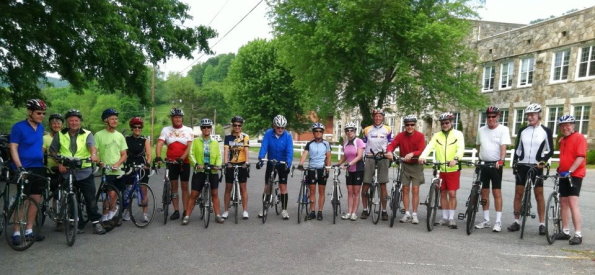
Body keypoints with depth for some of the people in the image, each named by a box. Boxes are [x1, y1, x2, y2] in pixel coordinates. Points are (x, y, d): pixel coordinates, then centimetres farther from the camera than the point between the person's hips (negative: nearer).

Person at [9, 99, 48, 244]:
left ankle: (29, 231, 17)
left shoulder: (41, 127, 10)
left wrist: (45, 160, 18)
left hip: (39, 168, 6)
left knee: (36, 199, 8)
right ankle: (16, 232, 8)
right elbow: (13, 148, -11)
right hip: (24, 169, -6)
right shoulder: (18, 127, -8)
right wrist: (19, 166, -20)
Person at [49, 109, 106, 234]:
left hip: (84, 172, -2)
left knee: (90, 198, -2)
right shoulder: (60, 135, 10)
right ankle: (78, 225, 17)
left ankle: (96, 222, 7)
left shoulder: (87, 134, 2)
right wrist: (59, 164, -3)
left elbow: (92, 146, -16)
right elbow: (53, 151, 13)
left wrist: (93, 154, -38)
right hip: (67, 172, 2)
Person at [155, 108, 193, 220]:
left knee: (184, 187, 4)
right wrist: (158, 157, -25)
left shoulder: (188, 130, 0)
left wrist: (182, 158, -23)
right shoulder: (166, 130, 3)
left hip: (184, 162, -1)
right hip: (171, 162, 2)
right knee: (174, 186, 6)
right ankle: (176, 211, 13)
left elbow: (190, 147, -9)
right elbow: (159, 144, -8)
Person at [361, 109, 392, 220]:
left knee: (383, 185, 2)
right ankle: (365, 210, 13)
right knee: (365, 185, -1)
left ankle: (384, 211, 11)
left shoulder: (387, 130, 8)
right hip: (369, 158, 1)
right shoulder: (367, 130, 11)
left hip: (383, 158, -1)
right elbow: (363, 145, 12)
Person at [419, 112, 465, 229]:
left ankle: (451, 218, 9)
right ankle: (445, 217, 21)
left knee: (452, 193, -2)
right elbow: (429, 146, -8)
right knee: (443, 193, 10)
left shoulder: (458, 134, 0)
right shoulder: (437, 135, 7)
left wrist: (455, 159, -34)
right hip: (440, 170, 3)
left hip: (453, 169, -3)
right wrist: (422, 156, -27)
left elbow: (461, 148, -14)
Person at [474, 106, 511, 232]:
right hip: (483, 164, 5)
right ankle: (486, 220, 18)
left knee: (497, 192, -3)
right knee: (484, 192, 8)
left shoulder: (503, 129, -4)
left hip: (496, 165, -5)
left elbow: (503, 146, -16)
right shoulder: (481, 130, 10)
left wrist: (501, 160, -29)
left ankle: (498, 222, 3)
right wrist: (478, 160, 10)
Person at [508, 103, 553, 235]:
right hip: (522, 166, 3)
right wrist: (514, 164, 4)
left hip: (536, 167, -2)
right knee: (518, 194, 3)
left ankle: (542, 224, 8)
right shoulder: (522, 130, 6)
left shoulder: (546, 131, -1)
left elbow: (550, 150, -1)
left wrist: (543, 161, -16)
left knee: (539, 195, 0)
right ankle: (516, 222, 10)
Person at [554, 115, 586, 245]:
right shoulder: (562, 140, 15)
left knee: (573, 203, -14)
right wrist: (560, 169, 13)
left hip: (574, 175, -8)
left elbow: (580, 157, -18)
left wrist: (570, 171, -24)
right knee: (563, 202, 11)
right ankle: (565, 231, 19)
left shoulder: (579, 137, -9)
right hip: (564, 175, 8)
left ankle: (578, 234, -10)